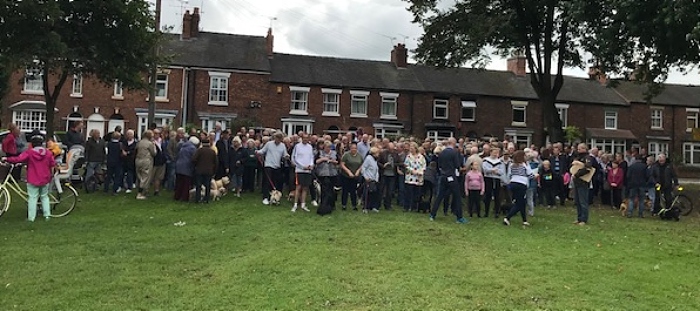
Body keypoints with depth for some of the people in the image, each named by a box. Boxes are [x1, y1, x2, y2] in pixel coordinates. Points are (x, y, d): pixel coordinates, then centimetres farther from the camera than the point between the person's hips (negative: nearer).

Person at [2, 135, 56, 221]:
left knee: (33, 198, 2)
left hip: (33, 180, -3)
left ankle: (31, 217, 4)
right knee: (44, 196, 17)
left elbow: (18, 159, -17)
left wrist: (6, 159, -3)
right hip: (45, 180, 3)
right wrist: (51, 175, 21)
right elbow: (52, 165, 4)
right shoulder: (48, 153, -1)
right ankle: (47, 215, 16)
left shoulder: (29, 152, -10)